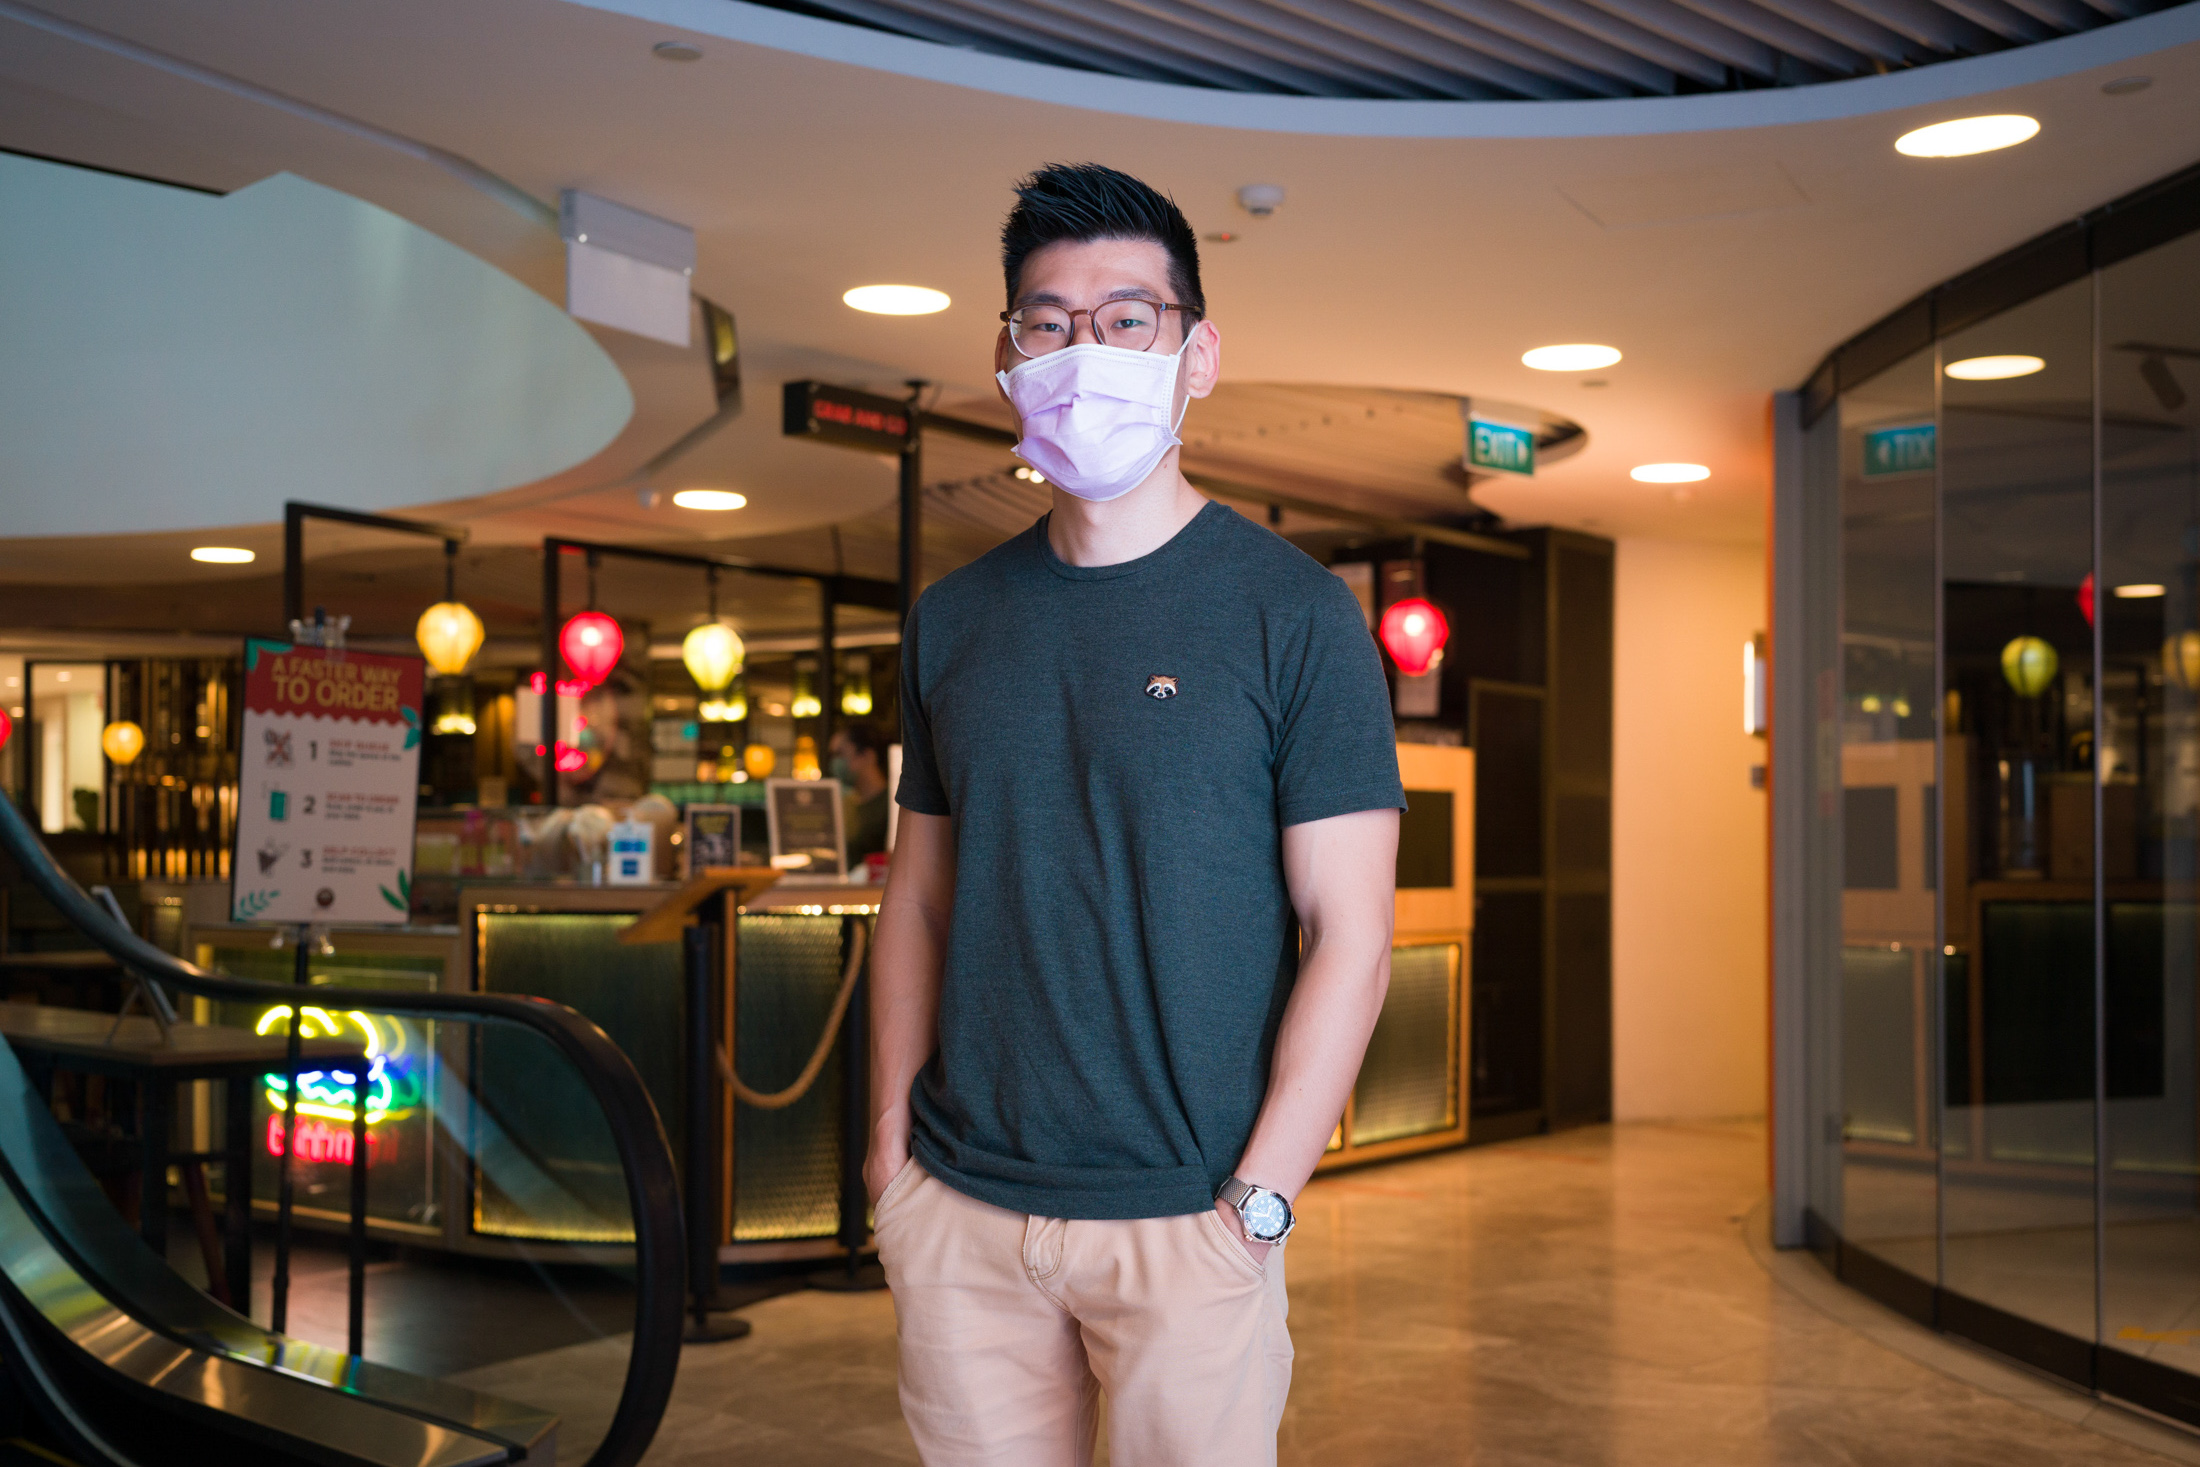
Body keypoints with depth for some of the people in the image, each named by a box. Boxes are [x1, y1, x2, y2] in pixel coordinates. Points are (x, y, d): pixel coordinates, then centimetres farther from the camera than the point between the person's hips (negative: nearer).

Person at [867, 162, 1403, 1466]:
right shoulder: (954, 618, 7)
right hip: (959, 1213, 4)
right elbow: (920, 895, 12)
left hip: (1182, 1219, -3)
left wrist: (1256, 1206, -12)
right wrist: (892, 1148, 5)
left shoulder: (1292, 614, -6)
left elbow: (1349, 937, -8)